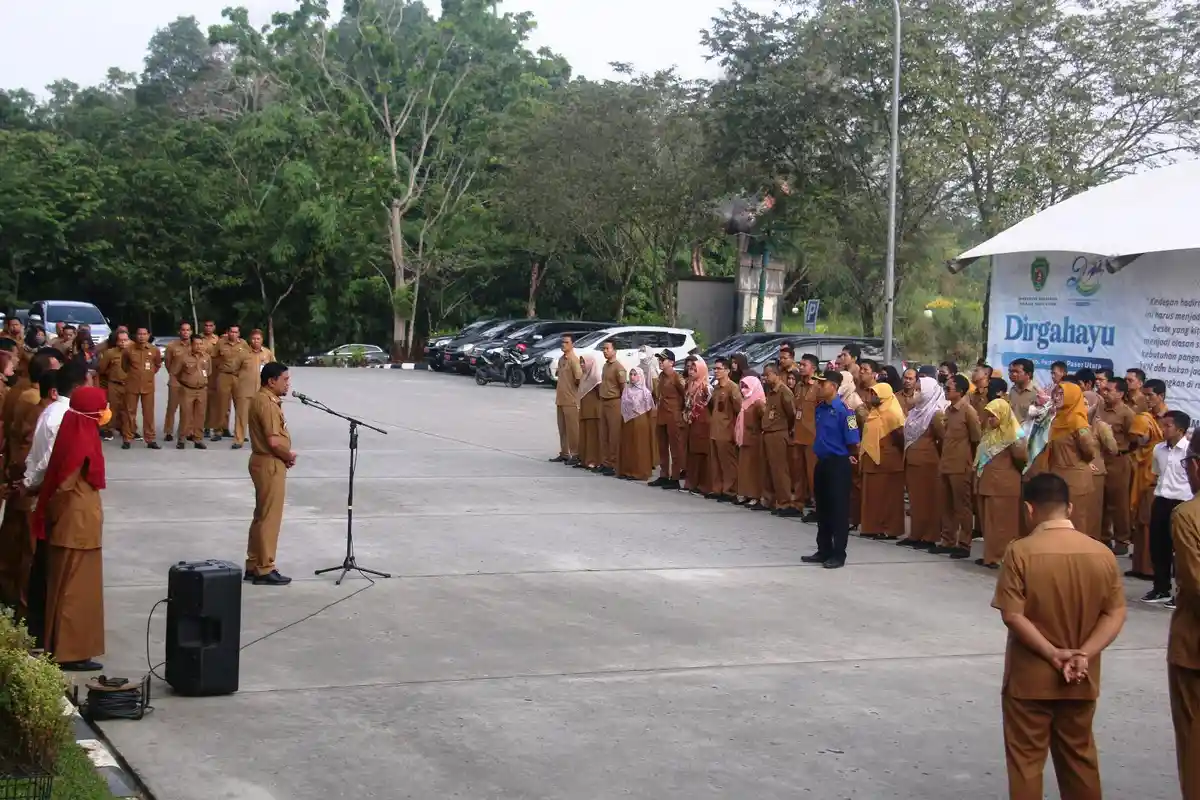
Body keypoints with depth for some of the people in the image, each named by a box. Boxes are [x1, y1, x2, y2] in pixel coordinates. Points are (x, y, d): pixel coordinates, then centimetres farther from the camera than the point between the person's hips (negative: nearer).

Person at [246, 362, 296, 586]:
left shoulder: (265, 400, 13)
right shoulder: (267, 403, -19)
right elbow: (274, 441, -26)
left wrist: (286, 455, 5)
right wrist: (290, 455, -8)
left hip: (268, 462, 11)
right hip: (271, 464, -11)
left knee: (262, 516, 16)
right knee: (270, 518, -4)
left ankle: (254, 565, 22)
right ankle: (264, 570, 1)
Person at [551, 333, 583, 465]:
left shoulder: (574, 359, -13)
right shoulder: (561, 359, 13)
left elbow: (579, 378, -19)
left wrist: (574, 388, -7)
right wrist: (559, 390, 13)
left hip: (571, 400, -8)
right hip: (560, 399, 9)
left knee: (572, 428, -4)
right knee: (562, 428, 13)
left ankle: (575, 455, 1)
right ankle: (564, 453, 20)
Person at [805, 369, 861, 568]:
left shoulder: (843, 410, -17)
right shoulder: (820, 408, 6)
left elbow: (853, 441, -15)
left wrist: (851, 457, -1)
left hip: (838, 464, -8)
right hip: (822, 462, 8)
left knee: (838, 510, 0)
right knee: (822, 509, 13)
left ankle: (838, 555, 7)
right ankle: (824, 551, 23)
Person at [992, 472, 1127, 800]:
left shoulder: (1021, 551, -14)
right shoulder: (1102, 553, -3)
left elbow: (1012, 615, -18)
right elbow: (1115, 615, -6)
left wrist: (1053, 654, -14)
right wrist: (1083, 654, -12)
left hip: (1030, 676, -3)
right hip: (1081, 679, 4)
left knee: (1026, 758, 8)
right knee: (1079, 754, 18)